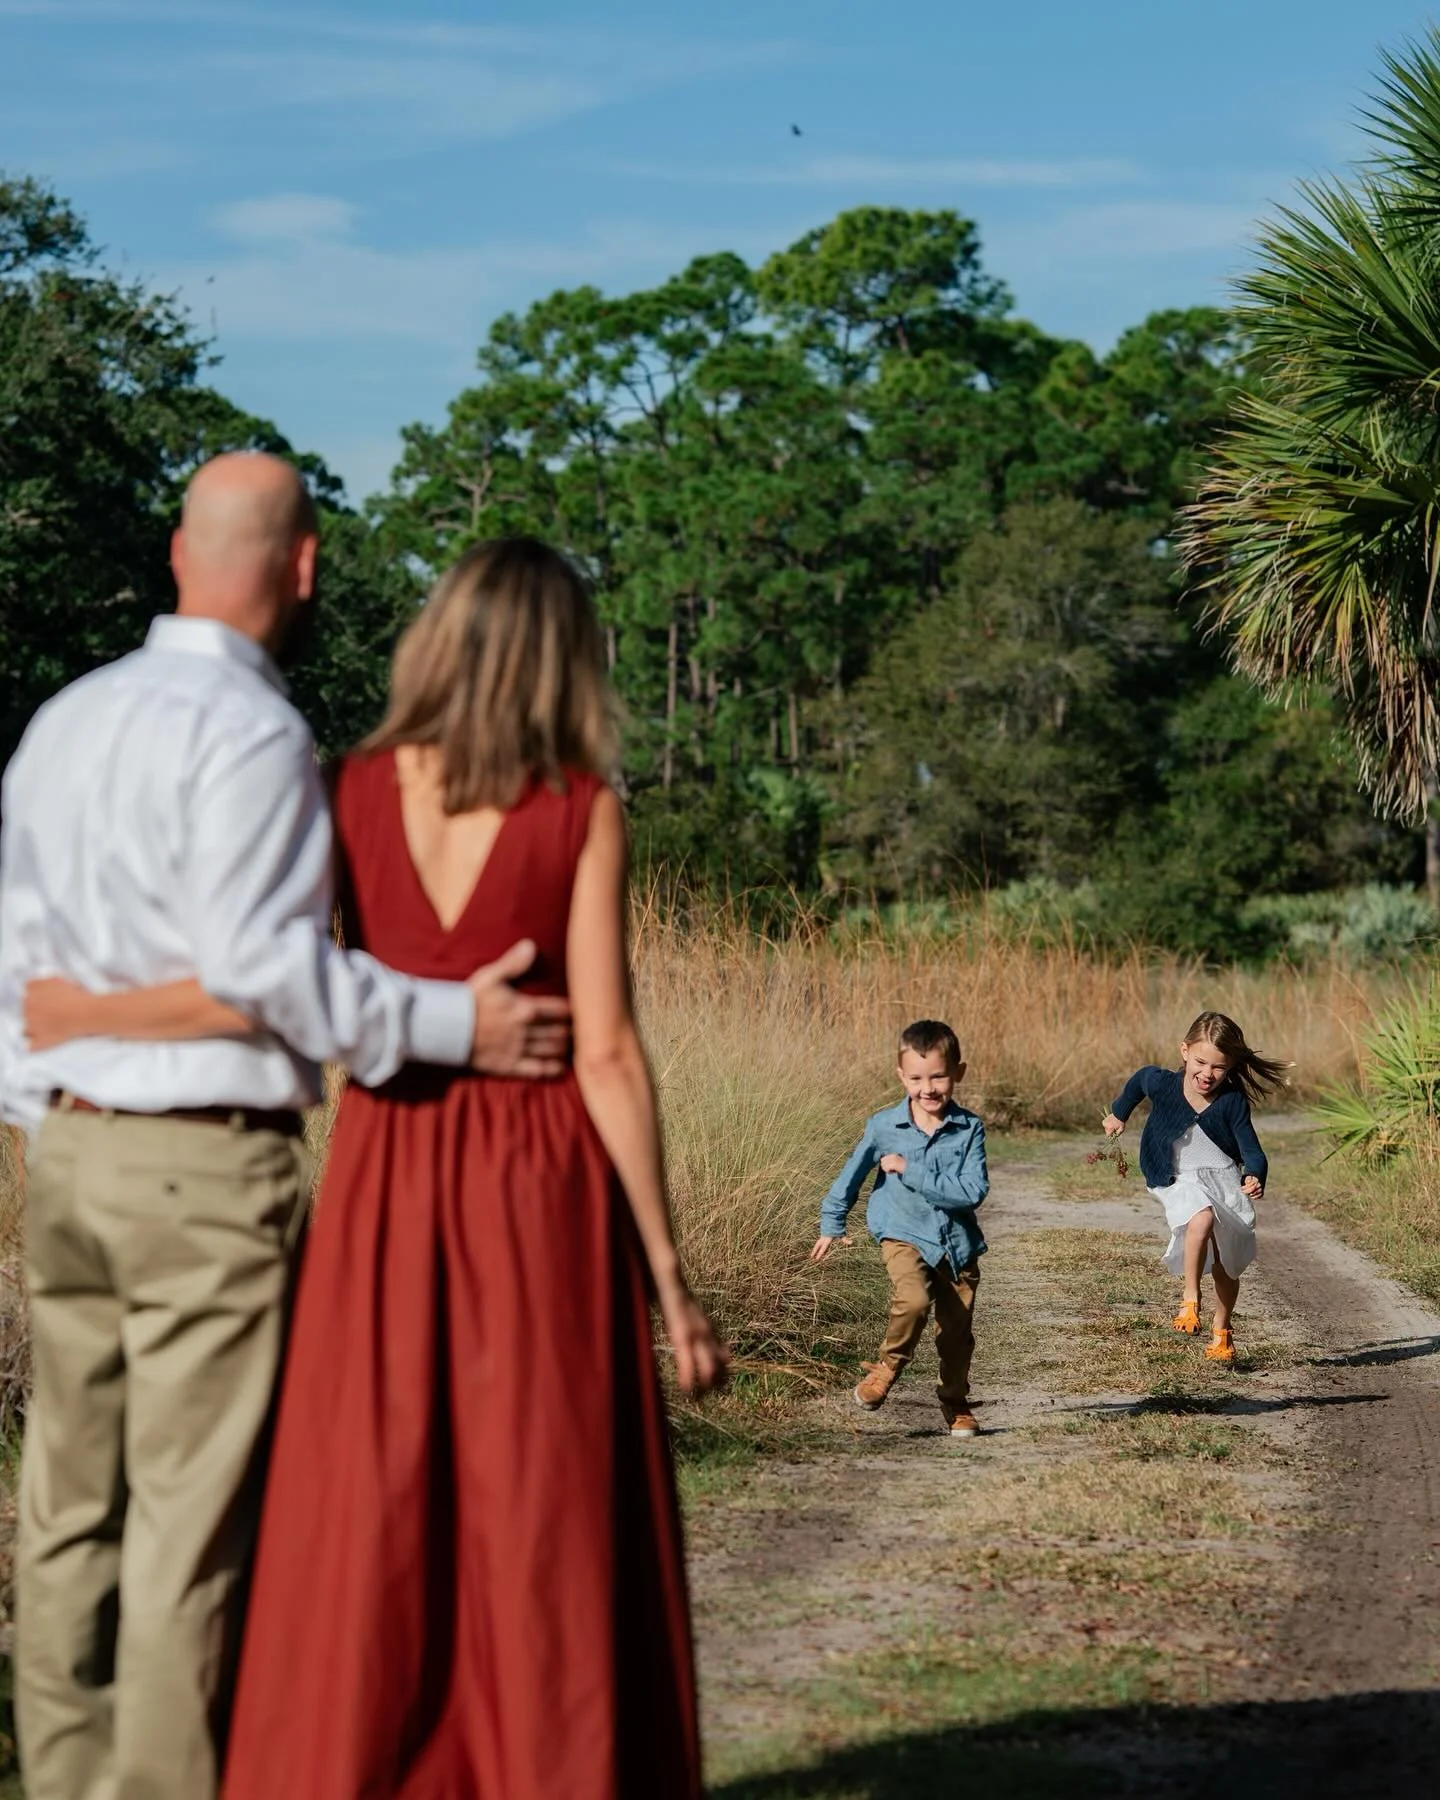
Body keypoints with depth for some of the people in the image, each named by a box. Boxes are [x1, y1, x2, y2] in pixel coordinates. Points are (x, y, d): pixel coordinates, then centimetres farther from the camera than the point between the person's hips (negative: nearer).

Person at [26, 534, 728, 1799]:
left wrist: (87, 1016, 4)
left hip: (386, 1187, 2)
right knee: (551, 1544, 3)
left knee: (368, 1548, 6)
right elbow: (606, 1053, -9)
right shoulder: (583, 812, -5)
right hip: (544, 1196, -2)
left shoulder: (354, 792, 1)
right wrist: (670, 1277, -4)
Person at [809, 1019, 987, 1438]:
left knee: (957, 1331, 9)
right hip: (904, 1235, -1)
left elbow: (972, 1191, -20)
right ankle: (887, 1368, -3)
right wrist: (831, 1224, 15)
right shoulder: (884, 1126, -7)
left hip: (957, 1242, 1)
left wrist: (911, 1171, -22)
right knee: (914, 1299, -29)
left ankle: (956, 1405, 31)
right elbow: (853, 1173, 9)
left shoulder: (968, 1129, -10)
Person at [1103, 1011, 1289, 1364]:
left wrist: (1255, 1179, -38)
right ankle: (1190, 1299, -20)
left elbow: (1252, 1152, -16)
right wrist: (1119, 1114, 24)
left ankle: (1222, 1331, 34)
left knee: (1226, 1266, 11)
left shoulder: (1233, 1102, -17)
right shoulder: (1162, 1084, -16)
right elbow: (1138, 1080, 8)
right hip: (1181, 1182, -2)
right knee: (1202, 1220, -35)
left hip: (1227, 1181, 2)